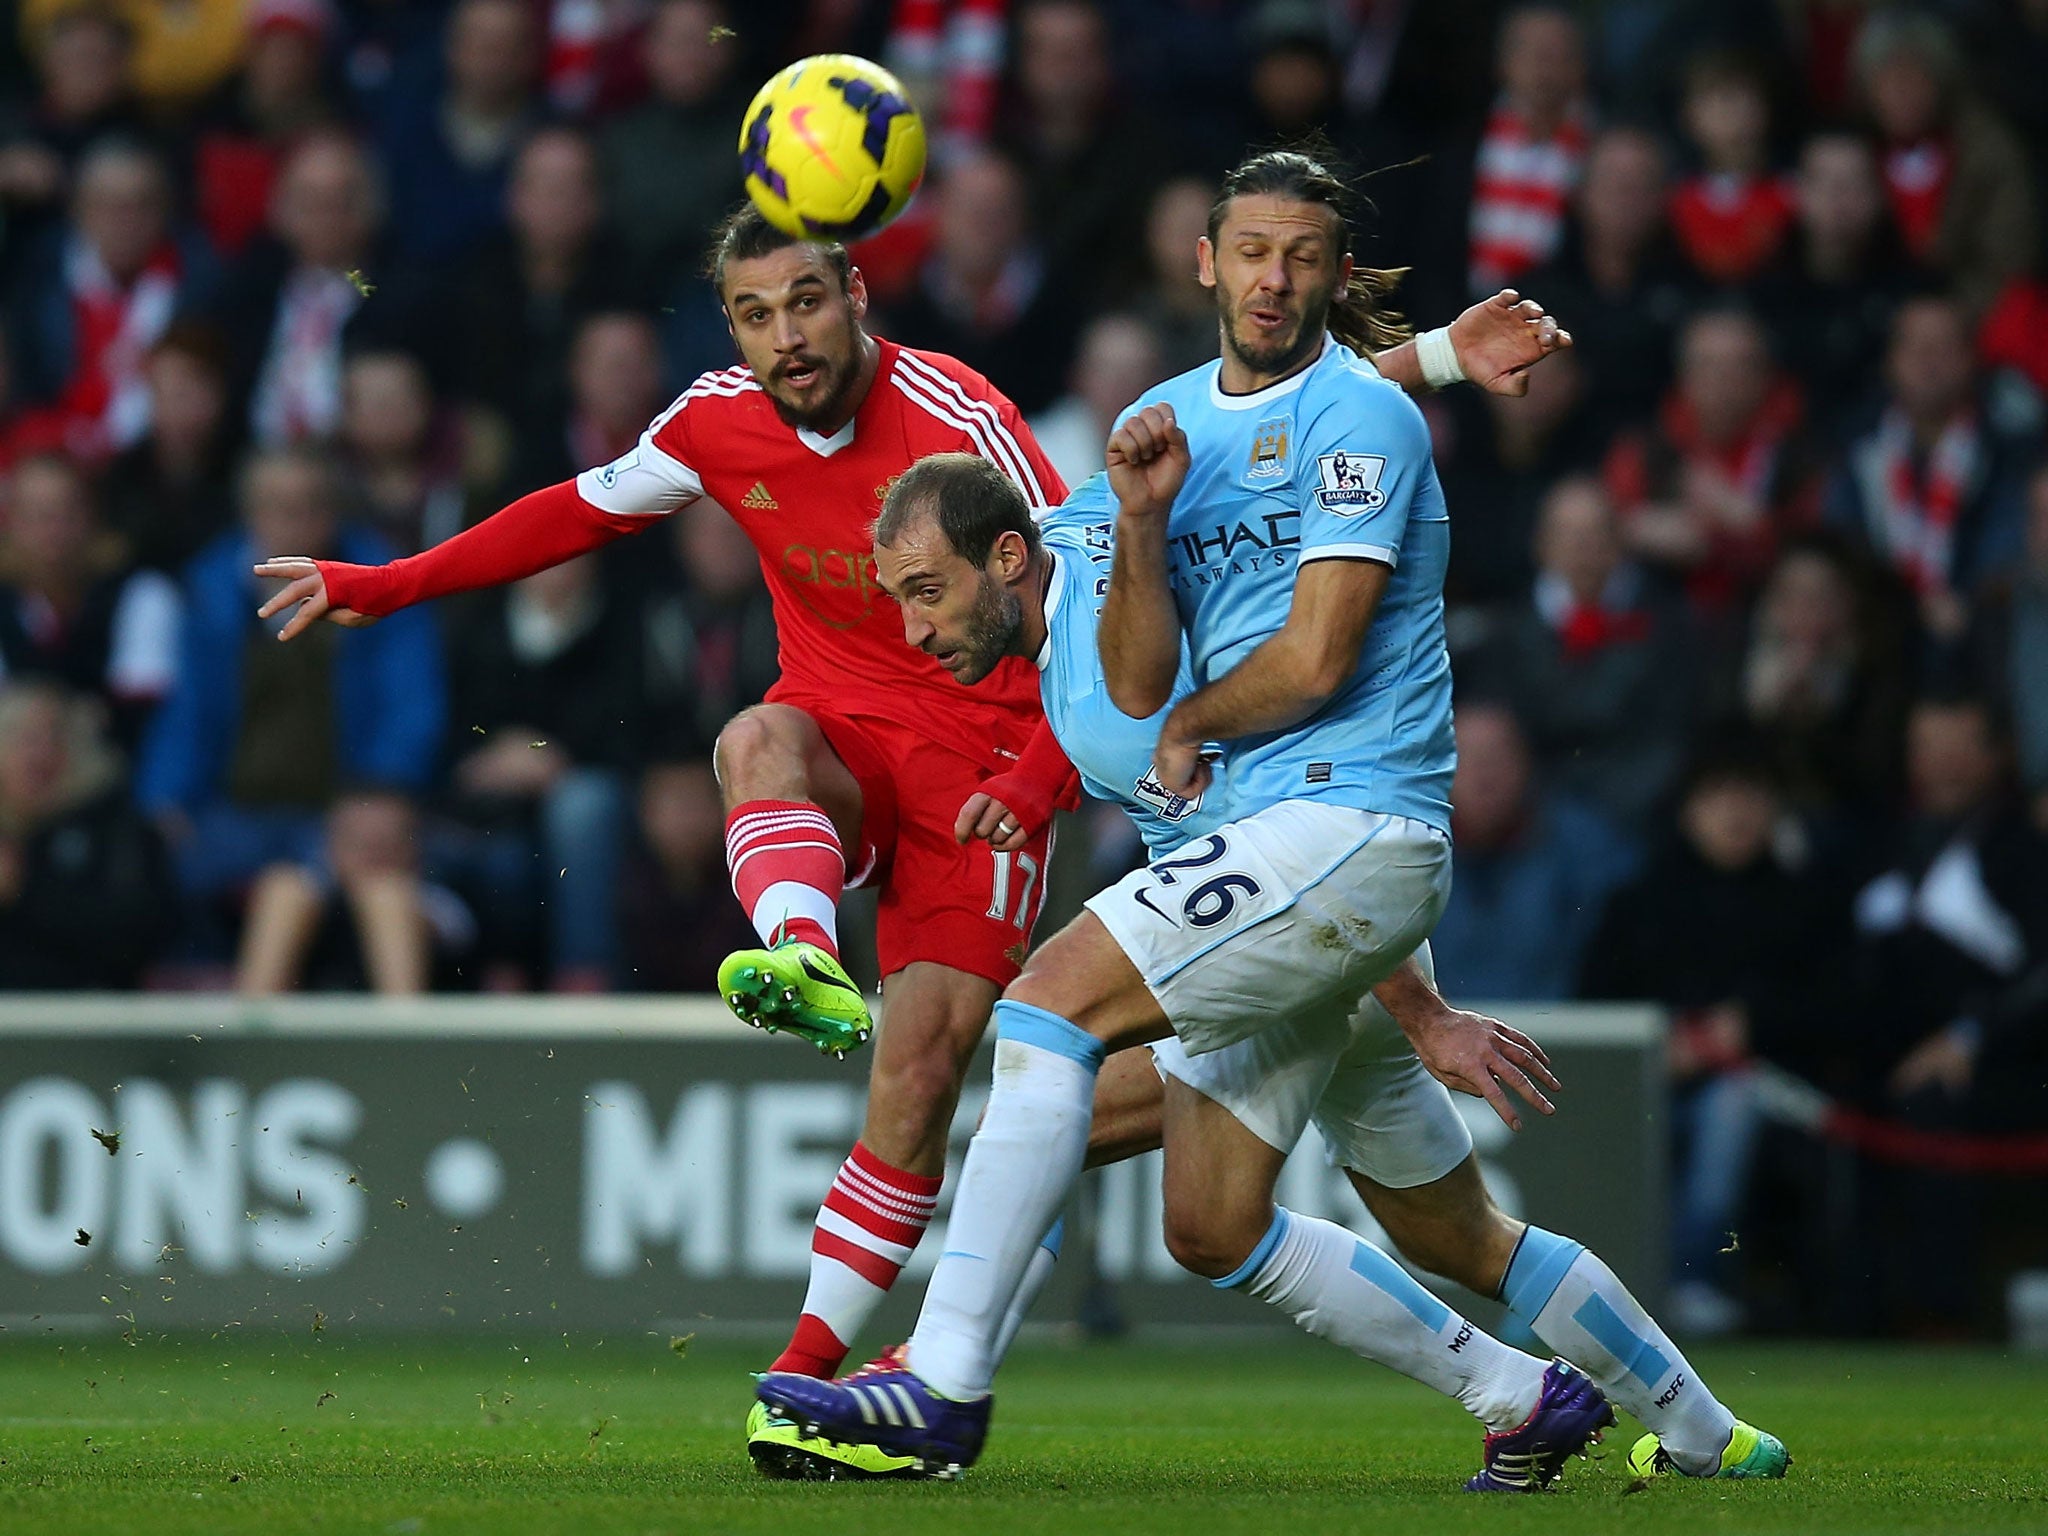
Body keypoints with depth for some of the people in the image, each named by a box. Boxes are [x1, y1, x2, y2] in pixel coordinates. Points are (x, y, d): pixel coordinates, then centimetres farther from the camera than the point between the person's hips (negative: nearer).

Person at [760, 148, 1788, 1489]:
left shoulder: (1362, 418, -7)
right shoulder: (1169, 421, 16)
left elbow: (1314, 658, -13)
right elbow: (1138, 683, 9)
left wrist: (1191, 729, 4)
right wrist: (1141, 522, -6)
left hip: (1353, 820, -9)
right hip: (1279, 841, 9)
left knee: (1053, 1000, -21)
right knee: (1214, 1229, 9)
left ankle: (944, 1382, -22)